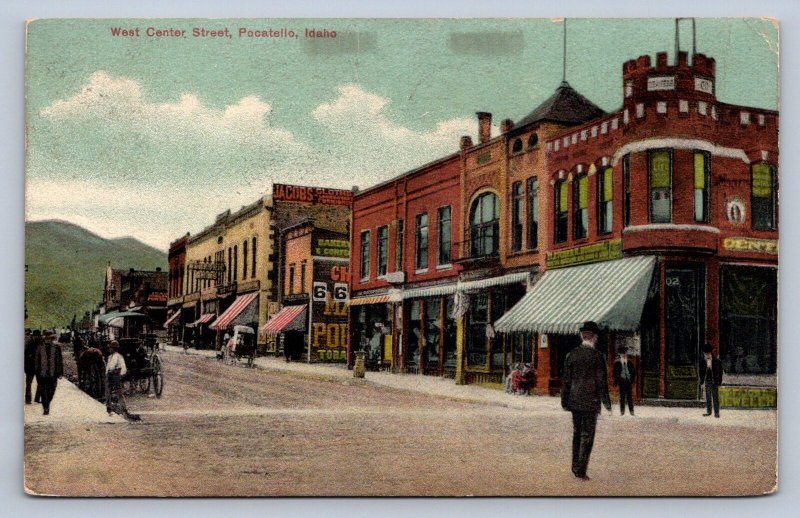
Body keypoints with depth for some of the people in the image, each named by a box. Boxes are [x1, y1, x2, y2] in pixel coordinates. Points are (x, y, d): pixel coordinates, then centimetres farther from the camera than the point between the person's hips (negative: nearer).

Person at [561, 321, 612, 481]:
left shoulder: (572, 354, 1)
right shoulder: (598, 356, -9)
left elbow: (566, 379, 4)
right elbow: (601, 382, -8)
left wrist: (565, 401, 11)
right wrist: (606, 402, 0)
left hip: (575, 401, 4)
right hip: (591, 402, -4)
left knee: (577, 433, 17)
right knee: (587, 436, 2)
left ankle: (575, 467, 23)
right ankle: (581, 470, 1)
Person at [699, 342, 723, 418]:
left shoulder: (716, 360, -9)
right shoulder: (703, 361, 0)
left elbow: (720, 371, -4)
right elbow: (701, 371, 9)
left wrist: (719, 382, -7)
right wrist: (702, 380, 3)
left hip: (714, 381, -3)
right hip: (707, 381, 3)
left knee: (715, 397, -1)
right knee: (708, 397, 9)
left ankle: (716, 412, 5)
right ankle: (708, 411, 17)